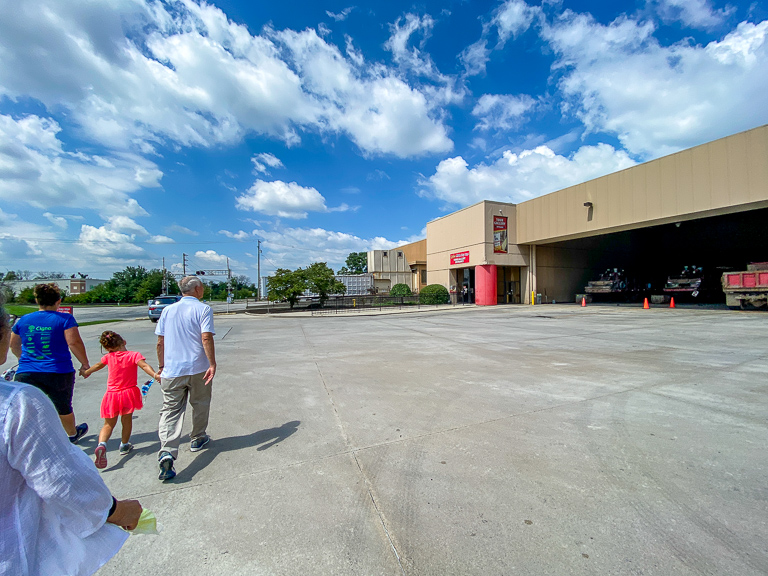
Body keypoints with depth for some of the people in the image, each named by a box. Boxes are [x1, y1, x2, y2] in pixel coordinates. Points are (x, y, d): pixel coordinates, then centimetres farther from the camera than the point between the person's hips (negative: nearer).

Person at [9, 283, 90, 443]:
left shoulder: (23, 320, 8)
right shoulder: (65, 319, -8)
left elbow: (13, 345, 23)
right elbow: (74, 343, -17)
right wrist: (85, 364, -6)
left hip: (26, 374, 2)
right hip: (59, 373, -2)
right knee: (63, 408, 19)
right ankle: (72, 435, 42)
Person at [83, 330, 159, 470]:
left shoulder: (109, 357, 0)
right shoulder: (134, 355, -12)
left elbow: (98, 365, 20)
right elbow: (144, 365, -29)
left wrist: (86, 372, 40)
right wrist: (155, 375, -36)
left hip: (112, 394, 2)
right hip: (129, 392, -2)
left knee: (108, 424, 14)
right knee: (127, 421, 15)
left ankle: (102, 444, -9)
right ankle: (124, 445, 29)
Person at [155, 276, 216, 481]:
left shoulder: (167, 310, 8)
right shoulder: (203, 309, -8)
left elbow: (160, 342, 9)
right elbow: (206, 338, -18)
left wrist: (161, 366, 19)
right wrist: (212, 364, -15)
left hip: (172, 370, 3)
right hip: (198, 368, -3)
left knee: (170, 410, 3)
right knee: (200, 405, 17)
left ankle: (167, 453, -11)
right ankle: (198, 439, 33)